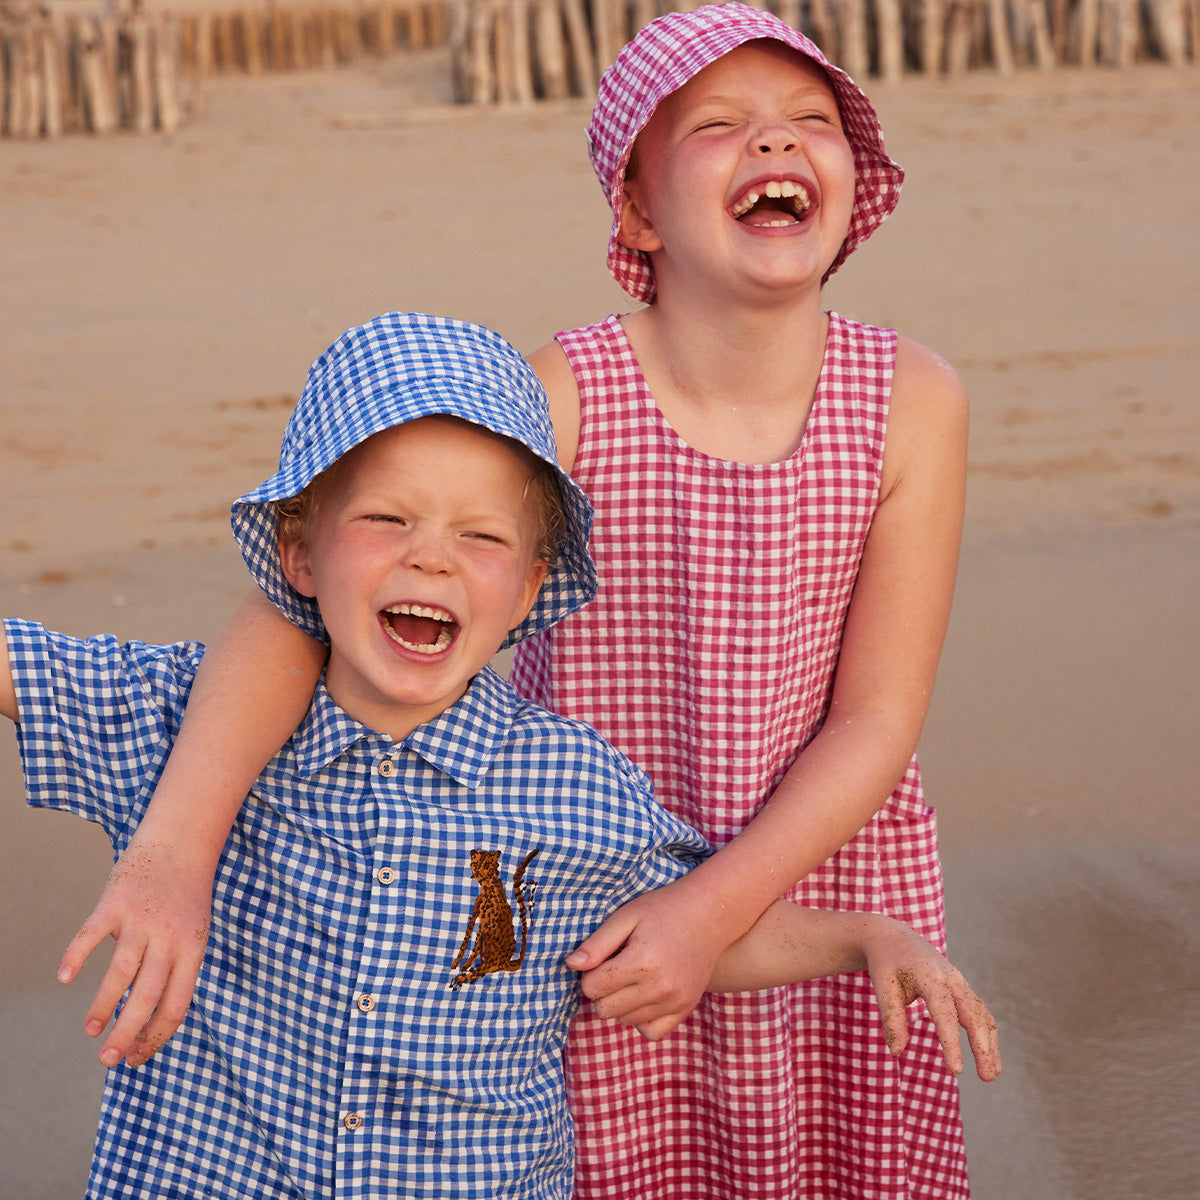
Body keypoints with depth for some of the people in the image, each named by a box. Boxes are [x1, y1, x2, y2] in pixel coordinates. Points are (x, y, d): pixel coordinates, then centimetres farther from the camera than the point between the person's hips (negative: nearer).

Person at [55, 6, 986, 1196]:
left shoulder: (914, 404, -15)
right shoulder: (559, 398, -21)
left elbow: (876, 721, -12)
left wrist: (711, 908, -23)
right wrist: (175, 855, -40)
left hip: (826, 877, 2)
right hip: (586, 909, -1)